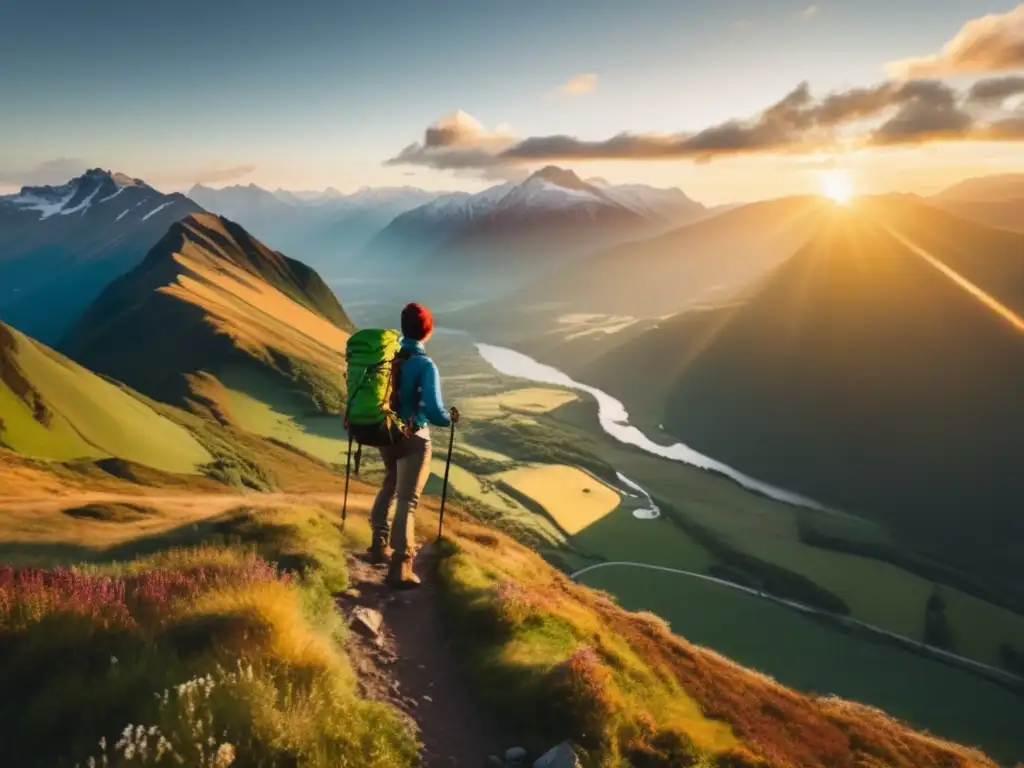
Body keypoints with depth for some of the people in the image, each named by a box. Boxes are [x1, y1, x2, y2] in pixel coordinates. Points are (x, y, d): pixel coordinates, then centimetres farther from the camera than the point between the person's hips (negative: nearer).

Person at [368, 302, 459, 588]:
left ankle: (380, 546, 38)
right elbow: (434, 411, -24)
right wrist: (450, 419, -3)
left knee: (389, 487, 28)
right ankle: (400, 568, 3)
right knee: (407, 500, 0)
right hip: (413, 438, -6)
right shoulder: (425, 365, -19)